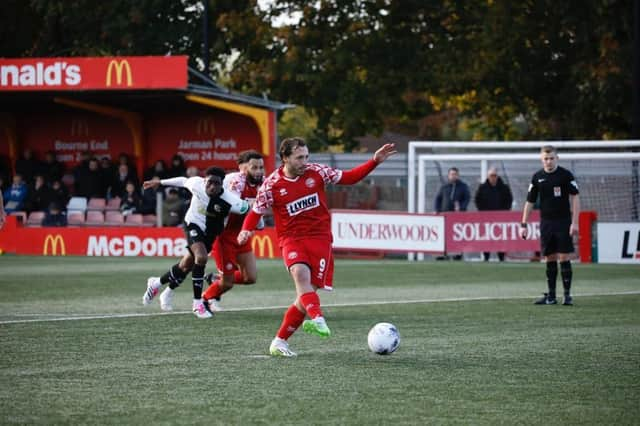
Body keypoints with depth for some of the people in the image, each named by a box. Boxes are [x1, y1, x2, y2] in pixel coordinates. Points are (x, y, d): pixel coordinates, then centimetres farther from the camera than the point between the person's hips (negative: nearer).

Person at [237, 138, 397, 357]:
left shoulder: (317, 172, 0)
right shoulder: (271, 185, -4)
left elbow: (349, 178, 9)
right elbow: (256, 212, 6)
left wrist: (375, 161, 0)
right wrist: (246, 230, -15)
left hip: (320, 238, 2)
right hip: (292, 238, -2)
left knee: (307, 292, -6)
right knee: (300, 273, -34)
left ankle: (279, 342, 6)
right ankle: (317, 319, -50)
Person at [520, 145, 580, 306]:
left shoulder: (565, 175, -4)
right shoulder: (537, 177, 6)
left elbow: (575, 197, -5)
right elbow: (529, 201, 11)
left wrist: (575, 222, -13)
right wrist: (524, 224, 6)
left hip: (563, 222, -4)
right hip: (546, 223, 4)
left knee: (564, 258, -6)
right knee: (549, 259, 6)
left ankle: (567, 294, -1)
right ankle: (551, 295, 12)